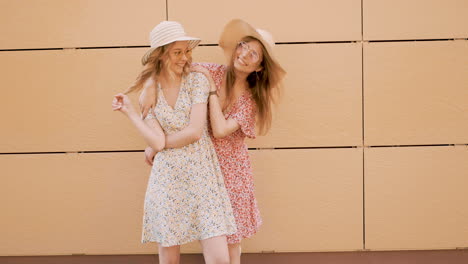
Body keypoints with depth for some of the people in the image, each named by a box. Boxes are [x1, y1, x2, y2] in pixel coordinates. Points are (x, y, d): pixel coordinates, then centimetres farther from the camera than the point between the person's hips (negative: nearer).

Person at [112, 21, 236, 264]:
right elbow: (157, 143, -6)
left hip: (202, 175, -1)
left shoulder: (197, 81, -1)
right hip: (167, 178, 2)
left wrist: (163, 143, 0)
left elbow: (195, 132, -10)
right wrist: (129, 111, -4)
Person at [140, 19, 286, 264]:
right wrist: (150, 88, -26)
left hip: (230, 168, 0)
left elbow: (220, 130, -22)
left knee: (230, 235, 8)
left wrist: (211, 87, -20)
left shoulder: (251, 99, -5)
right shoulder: (212, 72, -6)